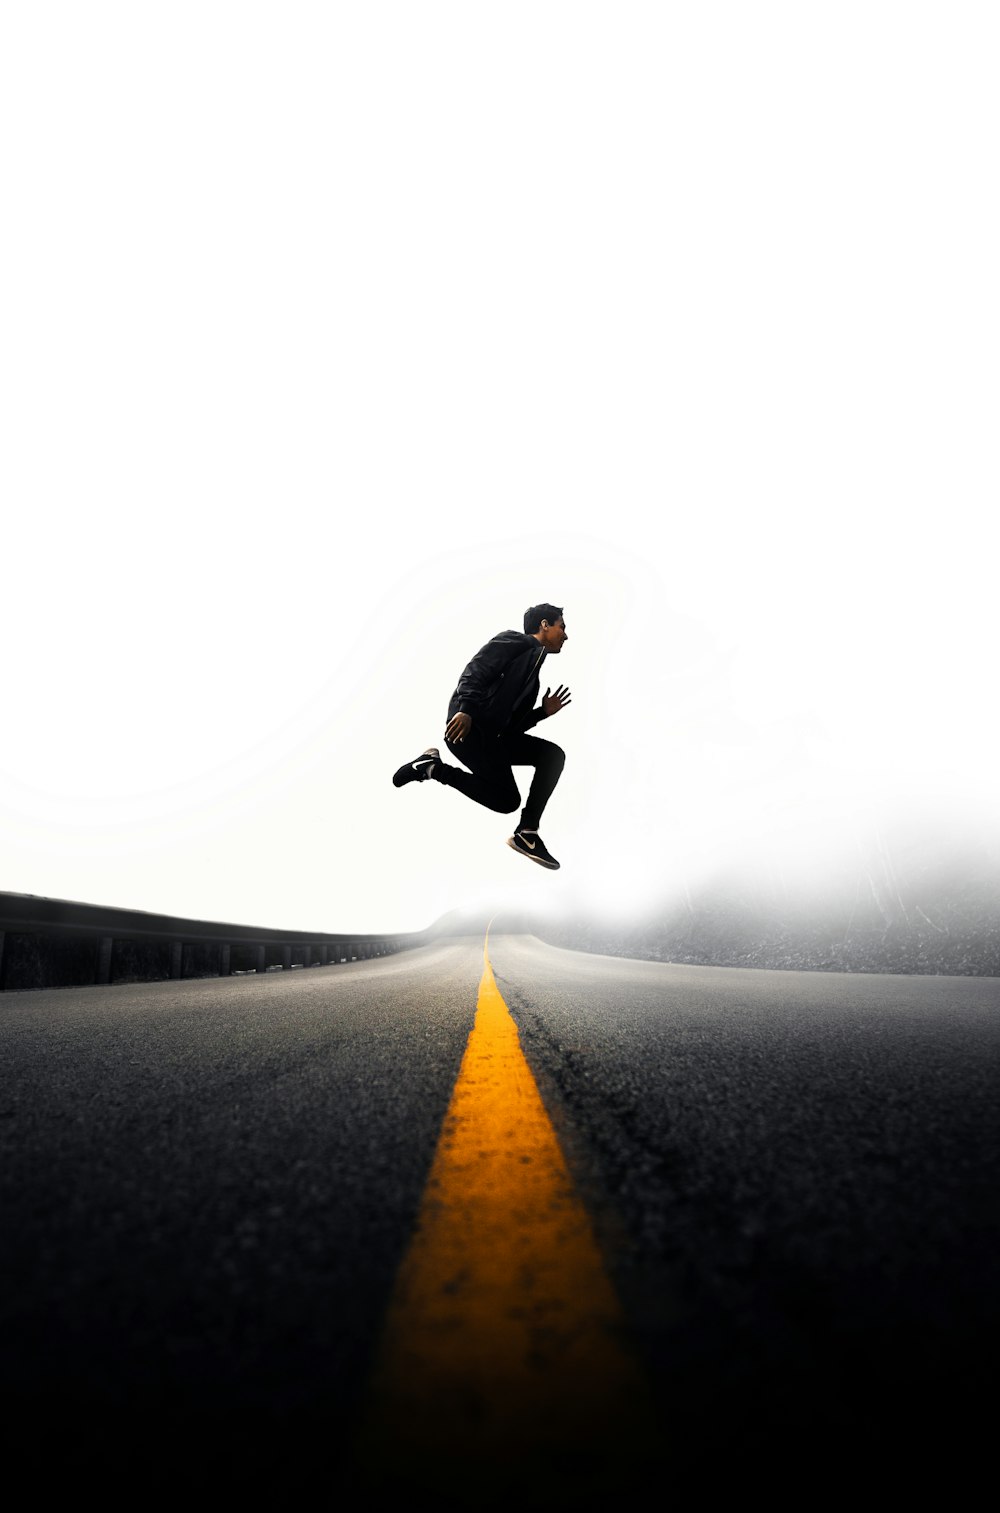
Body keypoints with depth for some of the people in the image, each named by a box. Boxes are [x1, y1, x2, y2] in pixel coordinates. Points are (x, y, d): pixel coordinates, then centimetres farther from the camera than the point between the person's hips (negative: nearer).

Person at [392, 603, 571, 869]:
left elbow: (511, 726, 23)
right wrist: (466, 710, -27)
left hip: (491, 734, 9)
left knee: (553, 754, -1)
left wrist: (543, 712, 13)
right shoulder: (516, 641, 3)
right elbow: (476, 670, -13)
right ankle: (433, 768, 0)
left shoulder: (532, 676, 29)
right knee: (506, 800, -11)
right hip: (468, 727, -9)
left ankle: (527, 833, -3)